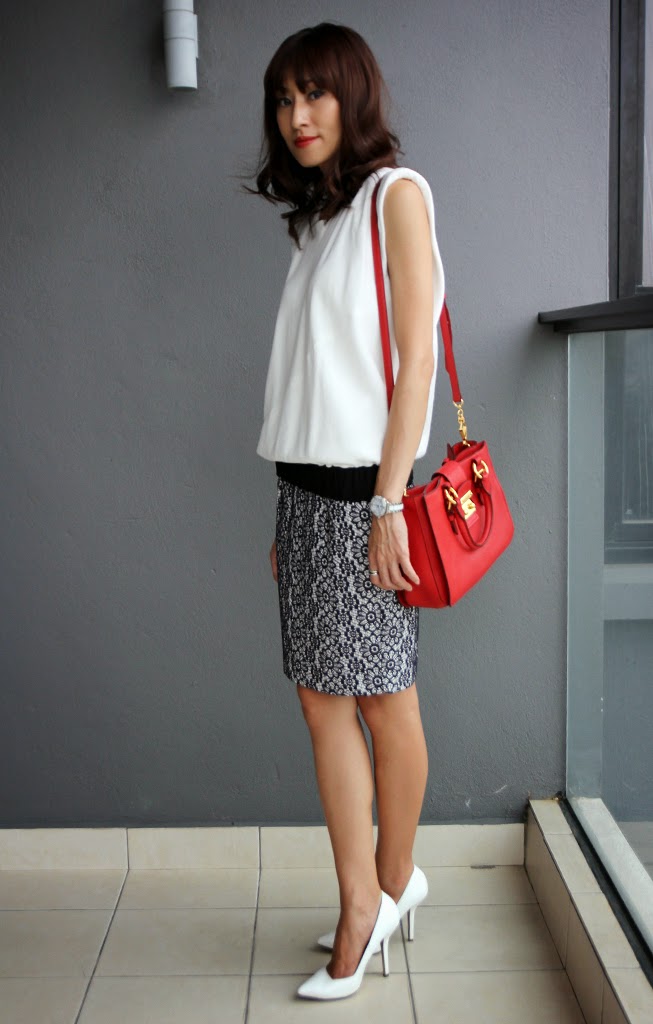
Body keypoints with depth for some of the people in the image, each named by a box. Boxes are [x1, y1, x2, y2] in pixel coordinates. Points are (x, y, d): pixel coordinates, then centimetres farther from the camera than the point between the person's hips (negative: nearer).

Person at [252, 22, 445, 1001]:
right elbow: (314, 371, 14)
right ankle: (364, 908, 16)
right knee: (322, 698, 6)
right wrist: (289, 515, 11)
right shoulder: (318, 217, 18)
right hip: (306, 484, 7)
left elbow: (416, 358, -10)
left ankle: (393, 883, 24)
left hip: (367, 486, -7)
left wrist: (388, 503, -16)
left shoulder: (396, 191, -2)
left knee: (382, 698, 4)